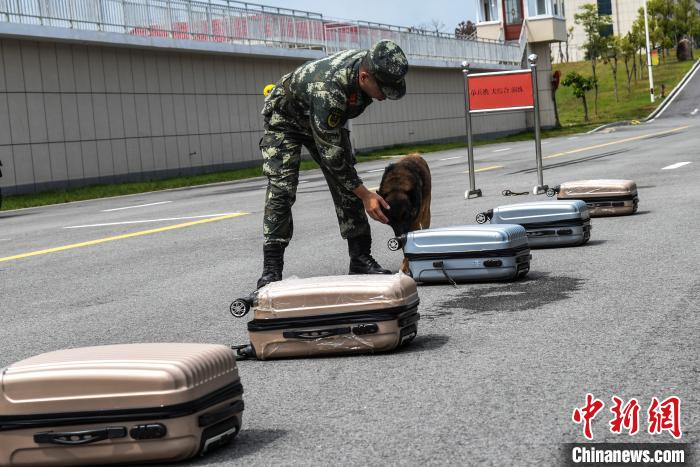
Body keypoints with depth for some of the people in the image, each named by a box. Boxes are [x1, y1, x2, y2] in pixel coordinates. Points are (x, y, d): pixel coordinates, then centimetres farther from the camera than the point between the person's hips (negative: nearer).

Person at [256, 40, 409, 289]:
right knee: (281, 190, -17)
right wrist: (365, 194, -31)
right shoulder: (328, 90, -44)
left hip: (328, 121, 7)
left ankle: (361, 259, 0)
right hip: (286, 120, -7)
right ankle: (271, 269, -14)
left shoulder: (370, 63, -21)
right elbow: (331, 154, -36)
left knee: (346, 185, -3)